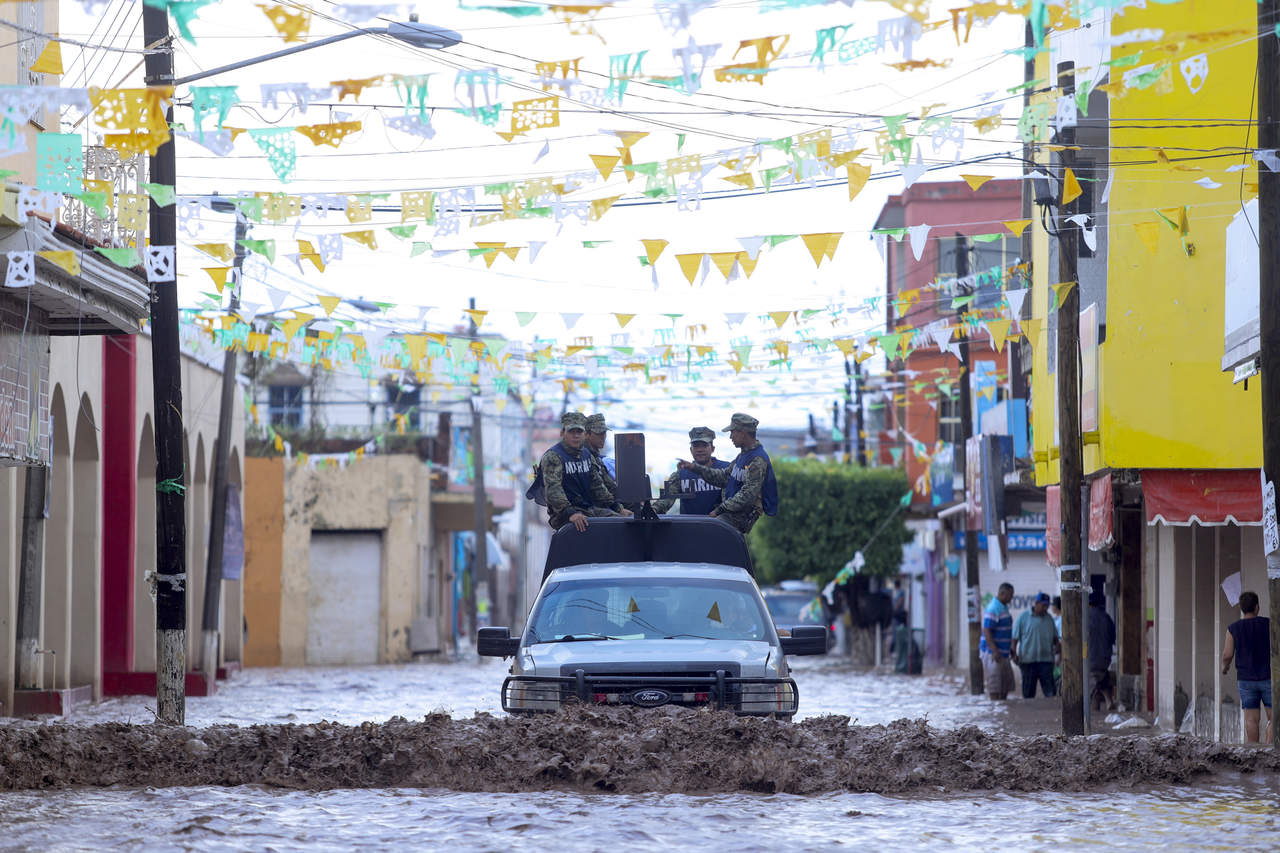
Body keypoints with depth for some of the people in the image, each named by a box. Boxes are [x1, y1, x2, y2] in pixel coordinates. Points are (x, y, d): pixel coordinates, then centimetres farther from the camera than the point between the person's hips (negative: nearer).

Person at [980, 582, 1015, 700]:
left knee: (1007, 681, 11)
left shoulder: (1004, 608, 15)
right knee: (994, 684, -8)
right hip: (992, 652, -10)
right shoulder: (993, 609, -17)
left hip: (1003, 652, 10)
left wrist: (1010, 649, 23)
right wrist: (995, 651, -27)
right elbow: (986, 631, -22)